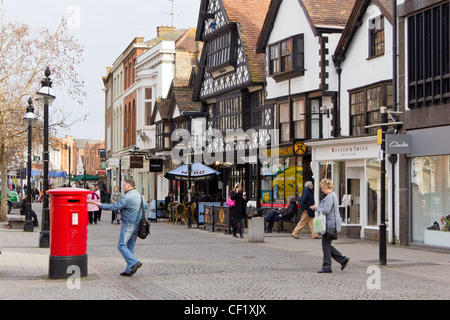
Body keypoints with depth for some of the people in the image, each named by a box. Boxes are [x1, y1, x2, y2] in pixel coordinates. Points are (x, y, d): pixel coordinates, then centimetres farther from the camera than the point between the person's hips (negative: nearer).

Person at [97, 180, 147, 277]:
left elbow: (114, 206, -15)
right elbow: (145, 208, 22)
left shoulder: (127, 197, -17)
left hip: (128, 225, -9)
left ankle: (134, 262, -17)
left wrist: (100, 205, -4)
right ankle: (129, 270, 11)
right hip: (137, 225, 9)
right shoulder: (139, 195, 11)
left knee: (121, 245, -5)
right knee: (130, 247, 11)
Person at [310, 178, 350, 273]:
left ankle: (326, 267, 3)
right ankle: (343, 259, 15)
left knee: (326, 245, -3)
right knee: (327, 245, 15)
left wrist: (317, 208, -8)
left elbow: (326, 210, -23)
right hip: (332, 224, 10)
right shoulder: (333, 195, 16)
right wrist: (317, 207, 13)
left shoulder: (330, 196, -17)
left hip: (330, 224, -10)